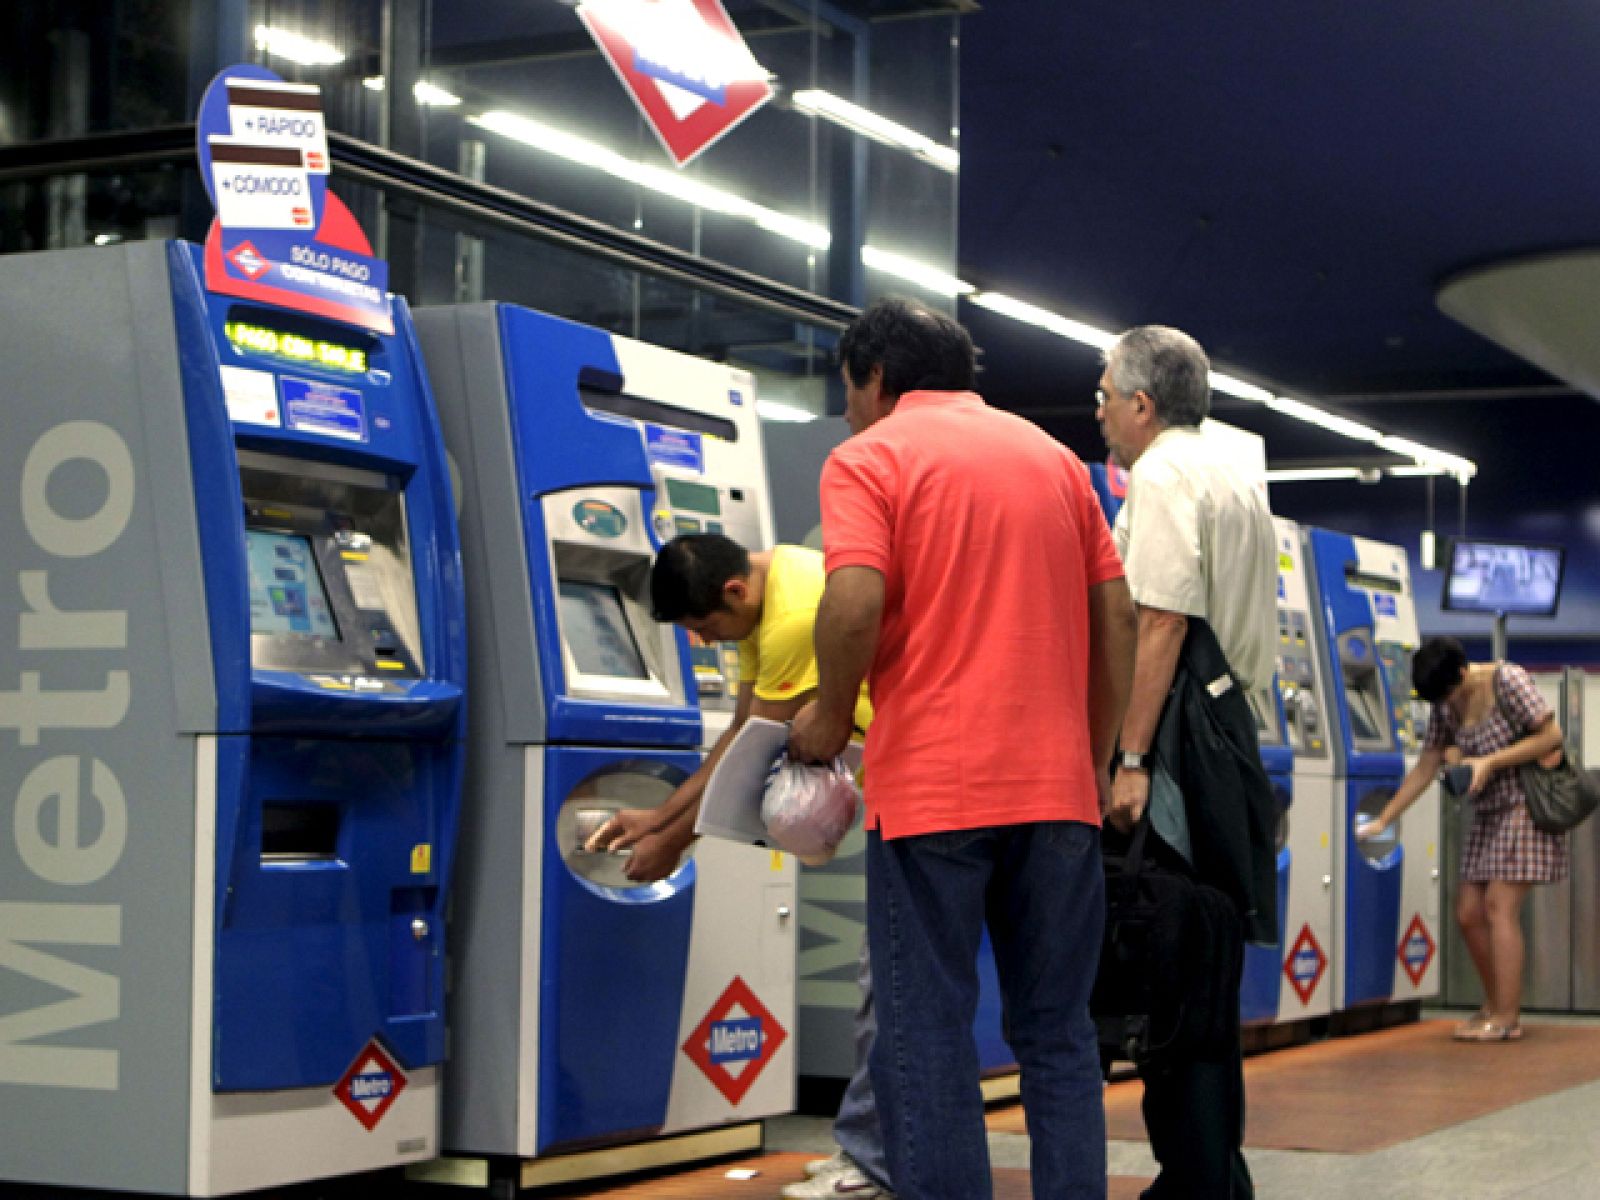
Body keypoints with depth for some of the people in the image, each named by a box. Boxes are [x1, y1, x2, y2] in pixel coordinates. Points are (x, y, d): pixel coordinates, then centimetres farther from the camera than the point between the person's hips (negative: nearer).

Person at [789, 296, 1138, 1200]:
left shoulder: (870, 458, 0)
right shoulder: (1055, 458, 17)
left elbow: (855, 604, -15)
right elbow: (1117, 617, 13)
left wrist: (831, 717, 1)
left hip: (931, 786, -5)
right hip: (1055, 786, 5)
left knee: (929, 1036, 0)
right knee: (1059, 1032, 11)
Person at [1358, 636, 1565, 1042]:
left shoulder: (1506, 681, -15)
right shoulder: (1446, 707, 4)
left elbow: (1552, 735, -15)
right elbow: (1425, 769, 10)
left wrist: (1489, 762, -20)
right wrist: (1382, 821, 7)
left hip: (1525, 808, -7)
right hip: (1487, 816, 7)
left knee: (1499, 905, -13)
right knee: (1469, 912, 5)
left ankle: (1506, 1019, -11)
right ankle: (1495, 1006, 18)